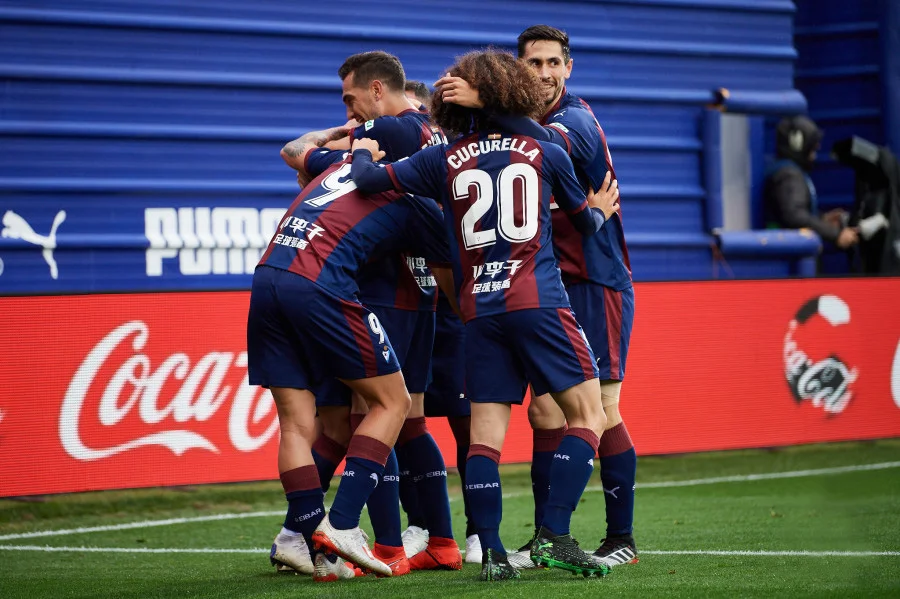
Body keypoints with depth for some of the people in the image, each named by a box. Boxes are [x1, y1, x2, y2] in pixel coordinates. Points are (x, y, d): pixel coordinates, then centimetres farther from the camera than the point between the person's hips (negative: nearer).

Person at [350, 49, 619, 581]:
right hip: (538, 300, -3)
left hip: (478, 312, 3)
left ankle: (492, 552, -3)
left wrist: (363, 152, 27)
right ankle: (554, 537, -11)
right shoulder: (546, 153, 8)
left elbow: (371, 180, 5)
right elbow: (586, 221, 21)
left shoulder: (443, 161, 8)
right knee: (588, 413, 1)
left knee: (486, 431, 4)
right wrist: (600, 211, 45)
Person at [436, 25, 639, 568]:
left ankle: (623, 539, 0)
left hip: (597, 284, -7)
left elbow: (549, 145, -34)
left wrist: (487, 103, -42)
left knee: (601, 412, -7)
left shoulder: (577, 119, -11)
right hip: (553, 288, 7)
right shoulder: (528, 122, 13)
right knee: (546, 411, 5)